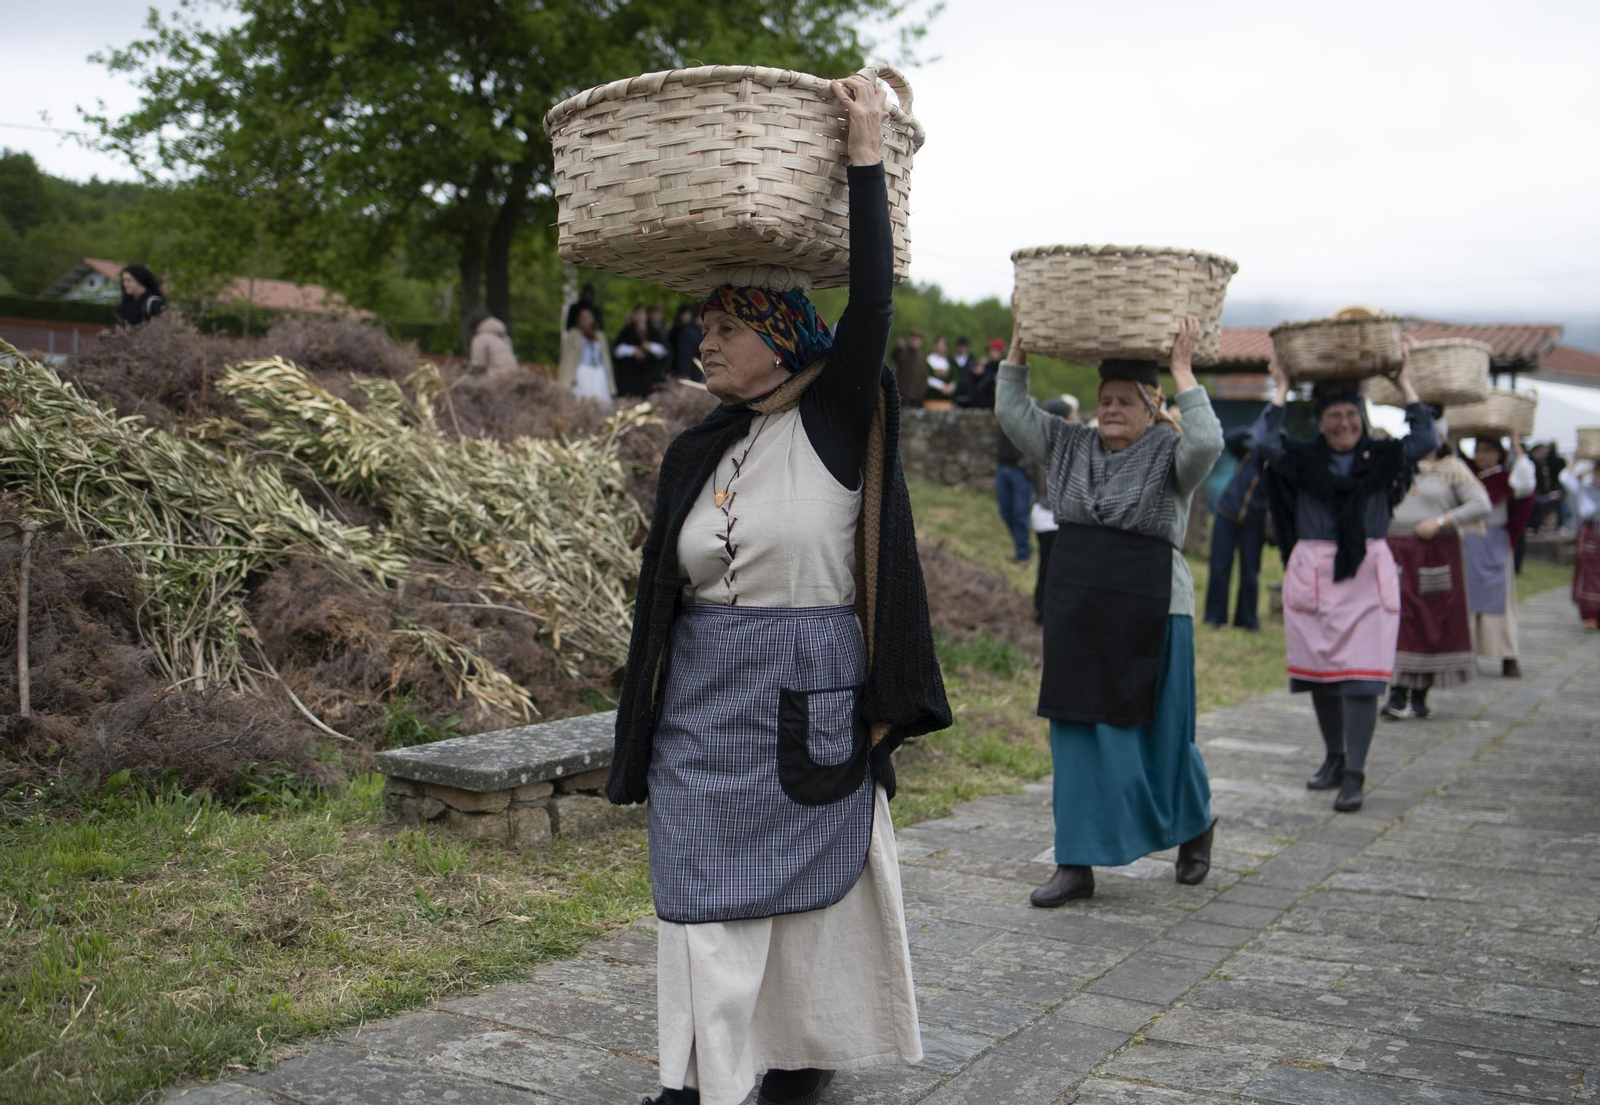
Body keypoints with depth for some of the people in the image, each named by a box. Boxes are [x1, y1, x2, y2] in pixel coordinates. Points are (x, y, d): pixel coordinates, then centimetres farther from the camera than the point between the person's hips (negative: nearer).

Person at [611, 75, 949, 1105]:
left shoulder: (839, 422, -4)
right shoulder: (696, 452, 9)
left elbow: (873, 302, -18)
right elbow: (665, 590, 13)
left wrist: (867, 158, -17)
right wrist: (643, 730, 15)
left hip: (810, 700, -4)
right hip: (703, 707, 4)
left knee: (810, 887, 8)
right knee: (707, 899, 5)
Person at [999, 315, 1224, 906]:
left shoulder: (1170, 455, -4)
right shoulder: (1070, 446, 10)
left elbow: (1208, 443, -25)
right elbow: (1012, 409, 8)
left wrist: (1182, 371, -20)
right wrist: (1020, 343, 1)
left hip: (1149, 617, -4)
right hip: (1075, 614, 4)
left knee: (1161, 736, 6)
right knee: (1077, 736, 4)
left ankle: (1196, 825, 35)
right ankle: (1077, 864, 10)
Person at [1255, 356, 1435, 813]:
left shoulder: (1382, 457, 4)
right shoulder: (1302, 459, 2)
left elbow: (1425, 441, -10)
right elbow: (1264, 441, -13)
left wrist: (1406, 386, -4)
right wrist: (1281, 390, -6)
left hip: (1368, 575, -1)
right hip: (1313, 575, 1)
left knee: (1361, 675, -7)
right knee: (1320, 672, 11)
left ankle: (1354, 774, -3)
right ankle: (1335, 757, 30)